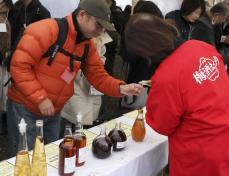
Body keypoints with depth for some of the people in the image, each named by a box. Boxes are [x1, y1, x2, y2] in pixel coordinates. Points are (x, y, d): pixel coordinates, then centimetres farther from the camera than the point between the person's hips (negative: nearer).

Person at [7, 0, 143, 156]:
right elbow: (19, 65, -23)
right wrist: (40, 98, -25)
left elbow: (98, 76, 1)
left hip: (54, 111, 7)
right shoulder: (46, 30, -22)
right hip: (25, 108, -6)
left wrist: (120, 88, -17)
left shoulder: (87, 44, 1)